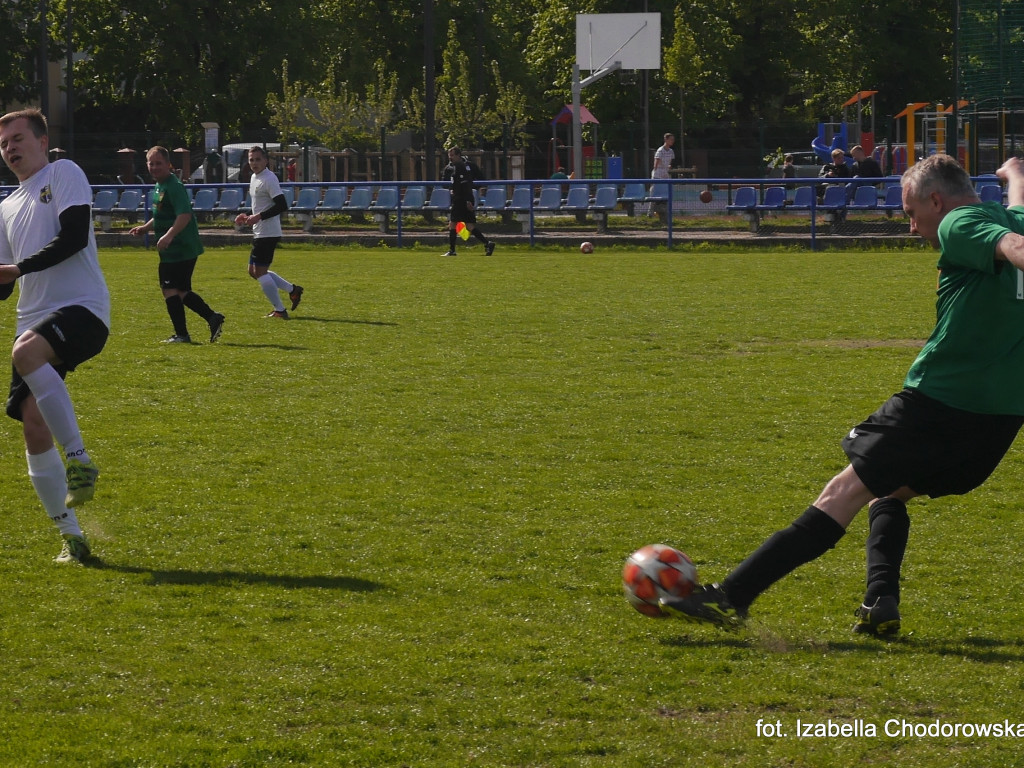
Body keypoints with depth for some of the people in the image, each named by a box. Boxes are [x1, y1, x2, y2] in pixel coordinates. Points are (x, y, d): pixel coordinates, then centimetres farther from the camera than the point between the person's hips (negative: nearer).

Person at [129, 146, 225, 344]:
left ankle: (181, 334, -1)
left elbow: (185, 215, -28)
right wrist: (145, 228, 17)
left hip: (179, 249, -10)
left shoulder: (174, 187, -16)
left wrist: (169, 235, -37)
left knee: (170, 290, -5)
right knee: (181, 291, 14)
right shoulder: (160, 186, 16)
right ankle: (213, 318, 13)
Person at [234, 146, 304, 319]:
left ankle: (279, 310, -2)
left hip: (268, 232, -10)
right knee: (254, 271, 14)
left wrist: (258, 217, -24)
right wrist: (249, 217, 12)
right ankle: (292, 290, 21)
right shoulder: (254, 178, 15)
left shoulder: (269, 179, -15)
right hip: (259, 233, 10)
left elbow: (282, 205, -22)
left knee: (259, 271, -8)